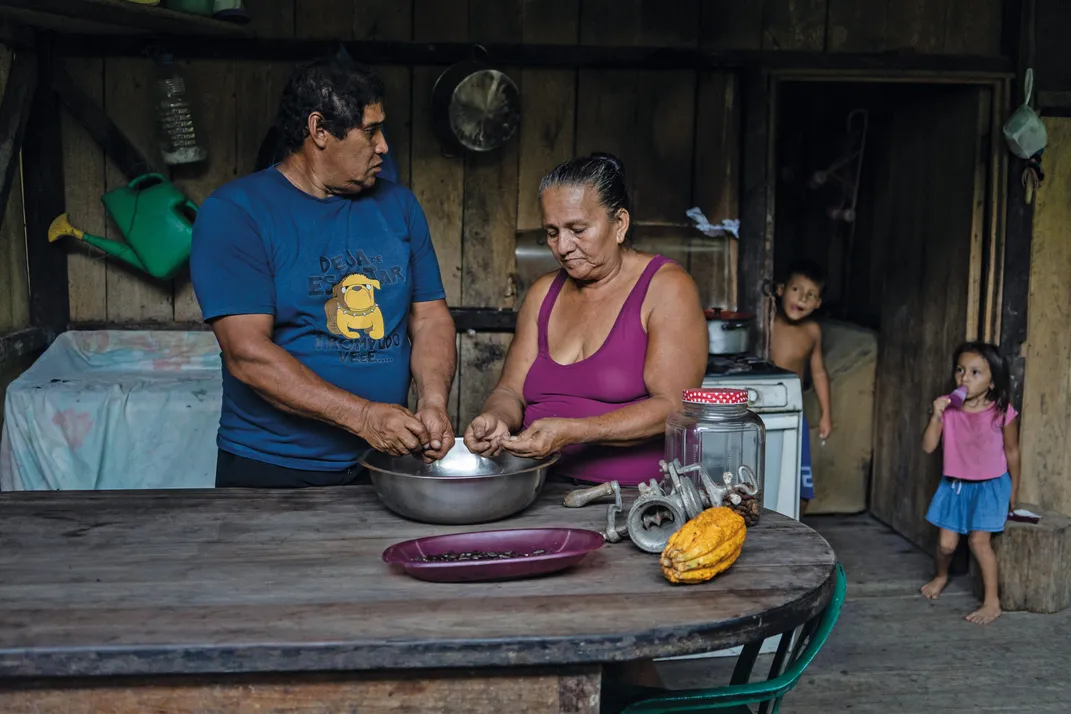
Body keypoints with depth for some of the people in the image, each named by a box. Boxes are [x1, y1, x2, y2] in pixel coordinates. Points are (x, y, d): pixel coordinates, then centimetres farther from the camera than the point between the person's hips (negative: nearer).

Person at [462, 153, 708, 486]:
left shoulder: (667, 287, -1)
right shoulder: (544, 293, 18)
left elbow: (672, 408, -9)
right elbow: (511, 390, 16)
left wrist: (571, 432, -19)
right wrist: (496, 419, -8)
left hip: (639, 495, -5)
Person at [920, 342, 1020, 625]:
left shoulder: (1001, 412, -14)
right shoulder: (948, 408, -8)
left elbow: (1012, 452, -1)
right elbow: (928, 447, -10)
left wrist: (1013, 490, 7)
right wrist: (936, 415, -24)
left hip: (989, 486, -3)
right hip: (954, 485, 3)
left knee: (978, 540, -13)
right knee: (946, 542, 5)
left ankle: (992, 602, 1)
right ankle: (941, 576, 39)